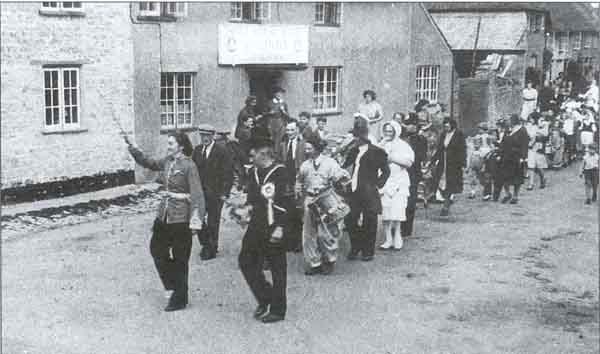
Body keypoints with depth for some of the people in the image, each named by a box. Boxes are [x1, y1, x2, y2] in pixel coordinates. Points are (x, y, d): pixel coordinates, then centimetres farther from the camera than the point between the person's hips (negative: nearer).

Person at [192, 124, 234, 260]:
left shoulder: (222, 151, -8)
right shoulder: (197, 150, 8)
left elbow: (228, 174, -8)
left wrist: (225, 193, -13)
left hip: (215, 193, -4)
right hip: (198, 191, 5)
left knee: (213, 222, 2)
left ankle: (211, 249, 15)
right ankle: (205, 245, 22)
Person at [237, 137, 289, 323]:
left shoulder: (280, 172, -13)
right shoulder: (254, 172, 11)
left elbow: (285, 202, -17)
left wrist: (279, 228, -20)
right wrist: (247, 208, 5)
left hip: (273, 228, -8)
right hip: (256, 225, 8)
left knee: (277, 269, 3)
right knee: (245, 260, 7)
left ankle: (277, 310, 14)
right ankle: (264, 298, 23)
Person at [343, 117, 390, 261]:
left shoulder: (376, 152, -5)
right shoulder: (354, 151, 10)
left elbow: (386, 171, -1)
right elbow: (345, 165, 17)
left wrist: (378, 184, -10)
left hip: (369, 193, -5)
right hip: (354, 192, 5)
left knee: (369, 224, 3)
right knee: (349, 221, 5)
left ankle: (368, 252, 17)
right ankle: (355, 248, 23)